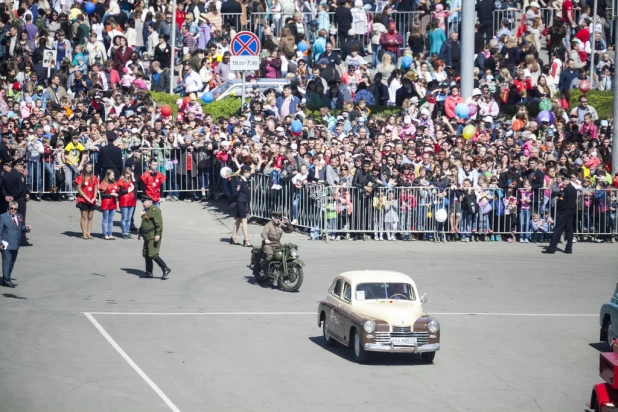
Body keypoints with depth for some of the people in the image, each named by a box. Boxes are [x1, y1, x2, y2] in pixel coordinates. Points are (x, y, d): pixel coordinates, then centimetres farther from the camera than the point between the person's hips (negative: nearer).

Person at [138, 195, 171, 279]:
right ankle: (149, 272, 18)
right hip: (147, 236, 10)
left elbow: (159, 223, -21)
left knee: (153, 255, -13)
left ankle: (166, 269, -8)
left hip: (153, 236, -10)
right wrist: (140, 233, 26)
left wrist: (158, 234, -27)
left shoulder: (155, 210, -15)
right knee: (146, 254, 11)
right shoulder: (145, 210, 16)